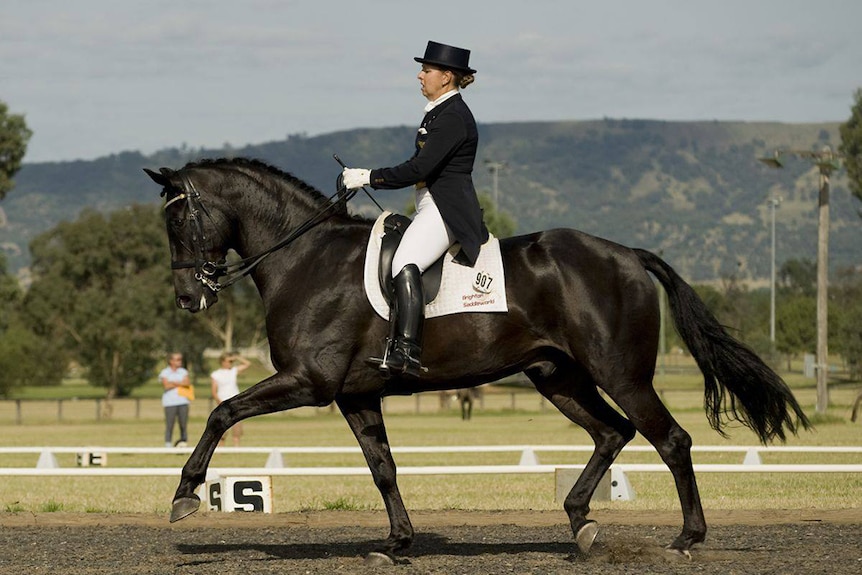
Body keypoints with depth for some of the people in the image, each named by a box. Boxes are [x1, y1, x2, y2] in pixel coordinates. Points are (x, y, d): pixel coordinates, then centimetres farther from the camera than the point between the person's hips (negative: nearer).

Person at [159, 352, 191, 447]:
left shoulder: (183, 371, 14)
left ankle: (184, 442, 3)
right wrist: (181, 384, -1)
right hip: (170, 402, -3)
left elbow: (187, 383, 0)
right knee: (169, 425, -6)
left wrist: (174, 383, -8)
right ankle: (168, 445, -4)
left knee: (184, 424, -1)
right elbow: (166, 385, -9)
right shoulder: (165, 373, 4)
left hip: (182, 401, 3)